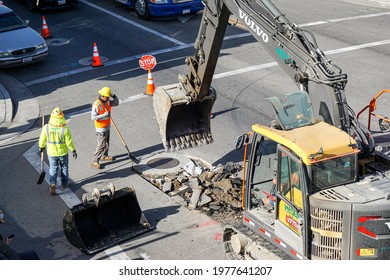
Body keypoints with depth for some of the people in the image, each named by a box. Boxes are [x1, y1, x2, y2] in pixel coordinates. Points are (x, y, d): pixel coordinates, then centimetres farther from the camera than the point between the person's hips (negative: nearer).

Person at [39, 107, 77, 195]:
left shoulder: (46, 128, -17)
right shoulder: (65, 129, -23)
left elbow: (42, 139, -4)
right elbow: (69, 142, -14)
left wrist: (41, 147, 15)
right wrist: (73, 150, 1)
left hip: (51, 153, 1)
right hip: (63, 152, -1)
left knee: (53, 169, 15)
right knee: (64, 168, 20)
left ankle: (53, 184, -3)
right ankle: (64, 184, 32)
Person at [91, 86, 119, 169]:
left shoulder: (107, 101, 0)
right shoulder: (96, 105, -24)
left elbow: (116, 103, 10)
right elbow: (93, 117, -28)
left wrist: (114, 97, -10)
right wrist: (104, 115, -34)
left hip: (107, 127, 8)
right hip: (101, 129, -8)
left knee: (106, 143, 22)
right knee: (101, 145, -7)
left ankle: (104, 156, 41)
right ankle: (95, 161, 1)